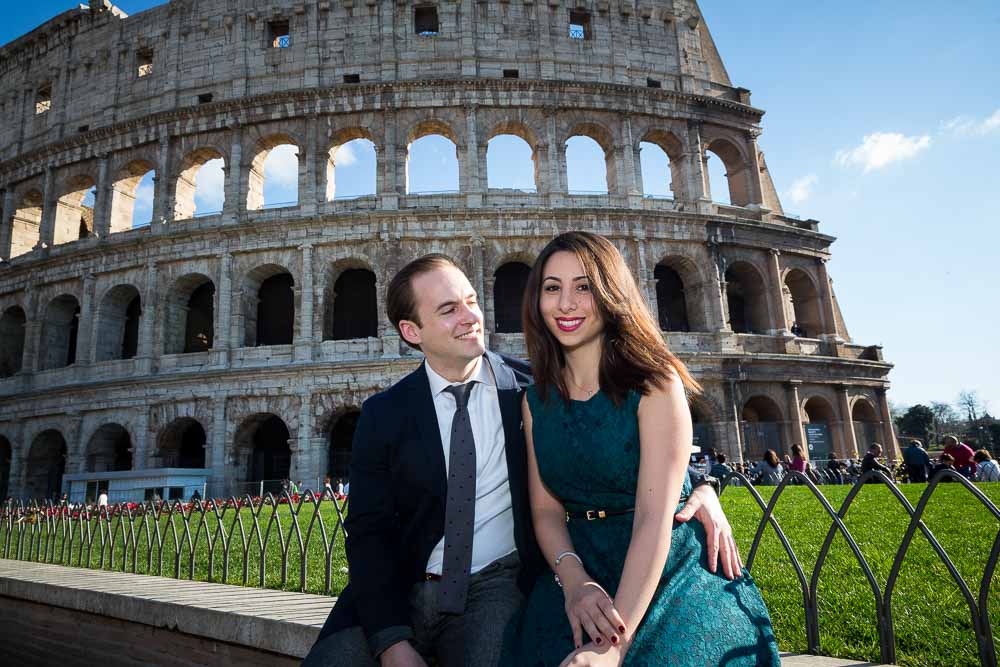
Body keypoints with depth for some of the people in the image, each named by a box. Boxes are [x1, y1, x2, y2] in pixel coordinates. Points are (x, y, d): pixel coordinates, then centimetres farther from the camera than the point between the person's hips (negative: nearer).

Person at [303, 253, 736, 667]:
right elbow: (369, 532, -1)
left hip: (498, 585, -1)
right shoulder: (383, 415, 2)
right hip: (400, 591, 2)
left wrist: (699, 484, -15)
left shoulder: (535, 389, 0)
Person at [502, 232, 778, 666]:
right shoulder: (536, 400, 3)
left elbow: (655, 518, -19)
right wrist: (573, 579, -19)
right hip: (577, 581, 3)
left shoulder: (655, 382, -13)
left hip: (669, 578, -3)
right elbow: (546, 508, 0)